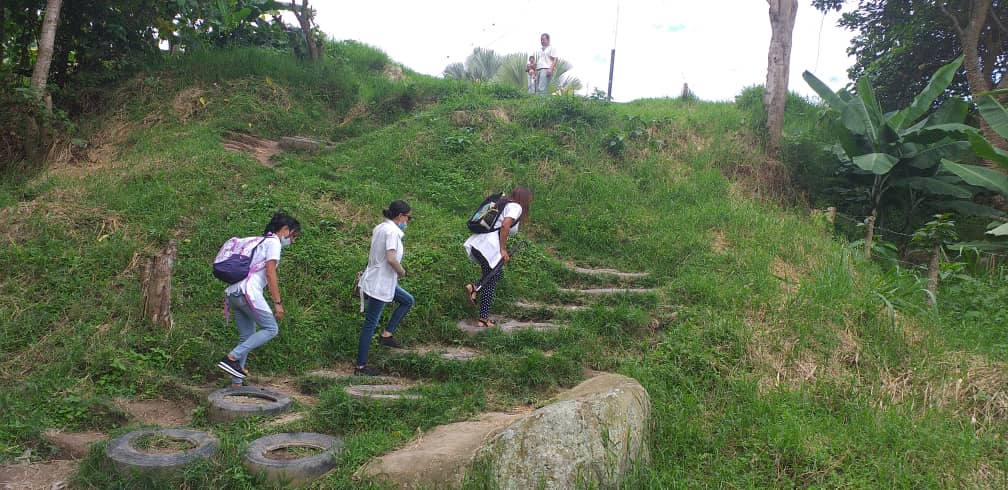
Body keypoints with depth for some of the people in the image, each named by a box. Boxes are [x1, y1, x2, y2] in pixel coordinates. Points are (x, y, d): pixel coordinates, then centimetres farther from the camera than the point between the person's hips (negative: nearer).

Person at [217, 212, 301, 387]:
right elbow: (270, 273, -11)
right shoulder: (274, 242, -1)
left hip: (232, 292, 9)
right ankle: (232, 358, -14)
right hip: (248, 291, -9)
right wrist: (278, 303, -12)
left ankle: (236, 383, 9)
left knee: (247, 337, 11)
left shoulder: (261, 242, 27)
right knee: (271, 328, -5)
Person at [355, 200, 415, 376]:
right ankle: (360, 367, 8)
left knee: (407, 301, 21)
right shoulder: (392, 231, -19)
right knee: (371, 325, -1)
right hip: (379, 285, -10)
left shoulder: (380, 227, 9)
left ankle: (386, 335, 18)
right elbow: (391, 258, -30)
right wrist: (402, 271, -12)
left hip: (384, 281, 10)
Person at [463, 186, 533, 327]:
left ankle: (474, 287, 2)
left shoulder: (504, 205, 25)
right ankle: (484, 319, 6)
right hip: (488, 247, -8)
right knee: (491, 282, 3)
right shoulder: (516, 207, -2)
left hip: (476, 243, 8)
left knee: (498, 274, 22)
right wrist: (503, 250, -15)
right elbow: (505, 225, -18)